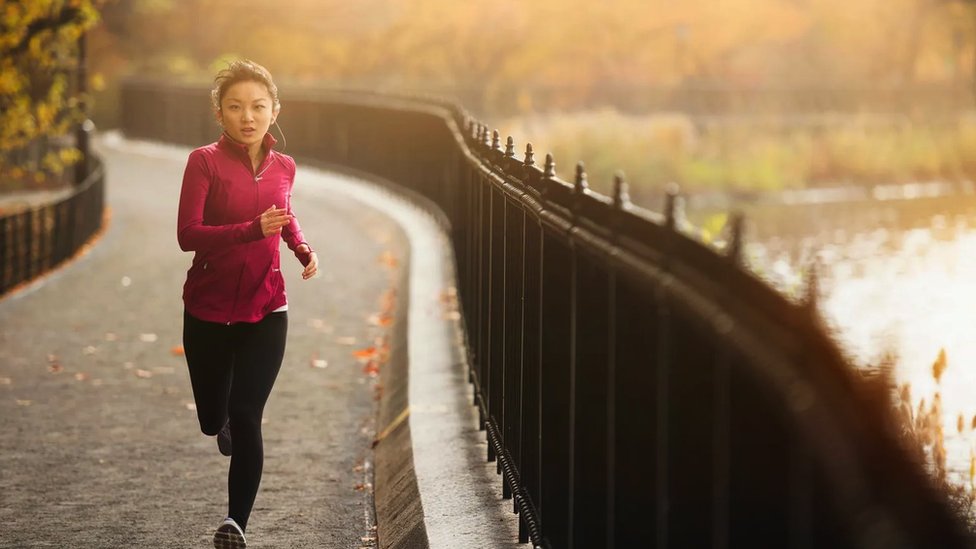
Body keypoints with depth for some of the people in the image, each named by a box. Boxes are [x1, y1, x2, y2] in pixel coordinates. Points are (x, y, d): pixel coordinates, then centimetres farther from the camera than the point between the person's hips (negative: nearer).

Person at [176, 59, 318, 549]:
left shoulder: (284, 167, 2)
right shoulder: (205, 161, -11)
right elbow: (187, 235, -20)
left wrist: (304, 250, 4)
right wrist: (253, 229, -33)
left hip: (265, 311, 1)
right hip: (208, 311, -1)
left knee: (245, 419, -10)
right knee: (213, 419, 16)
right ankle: (226, 422, 53)